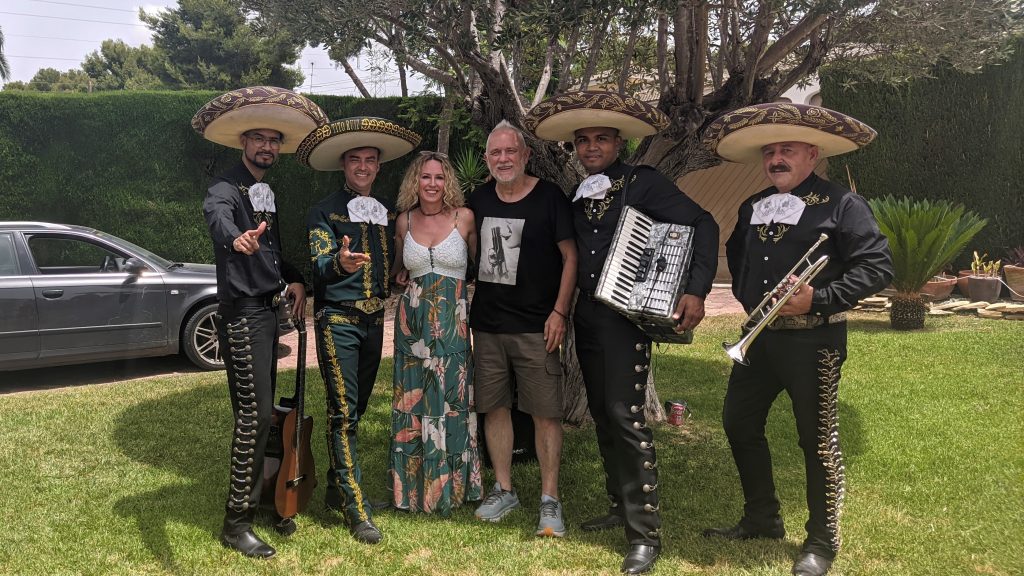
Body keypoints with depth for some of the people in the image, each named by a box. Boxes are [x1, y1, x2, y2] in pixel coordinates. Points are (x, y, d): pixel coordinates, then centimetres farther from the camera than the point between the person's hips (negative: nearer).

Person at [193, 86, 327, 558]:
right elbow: (216, 214, -36)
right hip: (242, 314, -9)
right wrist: (236, 239, -59)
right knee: (254, 415, -8)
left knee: (260, 413, 15)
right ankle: (236, 522, 2)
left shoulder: (266, 193, 15)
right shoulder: (227, 187, -12)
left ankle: (255, 499, 28)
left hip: (267, 311, 9)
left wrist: (294, 279, 6)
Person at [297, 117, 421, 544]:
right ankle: (356, 507, -5)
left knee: (356, 409, 12)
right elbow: (318, 264, -13)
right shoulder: (325, 211, -2)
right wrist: (340, 263, -34)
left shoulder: (387, 214, 14)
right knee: (343, 412, -8)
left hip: (374, 320, 6)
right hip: (337, 319, -5)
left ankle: (337, 489, 25)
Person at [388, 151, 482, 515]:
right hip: (412, 320, 3)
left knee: (449, 400, 1)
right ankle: (411, 487, 19)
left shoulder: (464, 217, -2)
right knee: (412, 403, 7)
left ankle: (448, 488, 16)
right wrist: (401, 277, 5)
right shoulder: (404, 220, 7)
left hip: (451, 322, -2)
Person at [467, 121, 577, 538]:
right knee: (494, 407, 10)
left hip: (536, 327, -4)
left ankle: (550, 500, 10)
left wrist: (559, 311, -12)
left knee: (546, 413, -2)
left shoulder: (549, 197, -5)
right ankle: (504, 490, 25)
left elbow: (570, 256, -5)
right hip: (487, 325, 5)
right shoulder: (479, 200, 9)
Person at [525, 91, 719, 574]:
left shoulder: (643, 184, -6)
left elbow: (702, 224, -11)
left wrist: (696, 290, -19)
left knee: (625, 417, -11)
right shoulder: (579, 196, 12)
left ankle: (645, 532, -2)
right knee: (602, 416, 13)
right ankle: (620, 506, 28)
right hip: (586, 317, 7)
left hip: (627, 316, -7)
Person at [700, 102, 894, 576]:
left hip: (813, 341, -7)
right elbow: (736, 252, 29)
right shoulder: (753, 207, 11)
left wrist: (819, 299, -21)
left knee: (818, 440, 3)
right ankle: (762, 519, 32)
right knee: (739, 425, 13)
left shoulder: (841, 204, -9)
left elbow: (878, 266, -14)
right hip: (757, 336, 7)